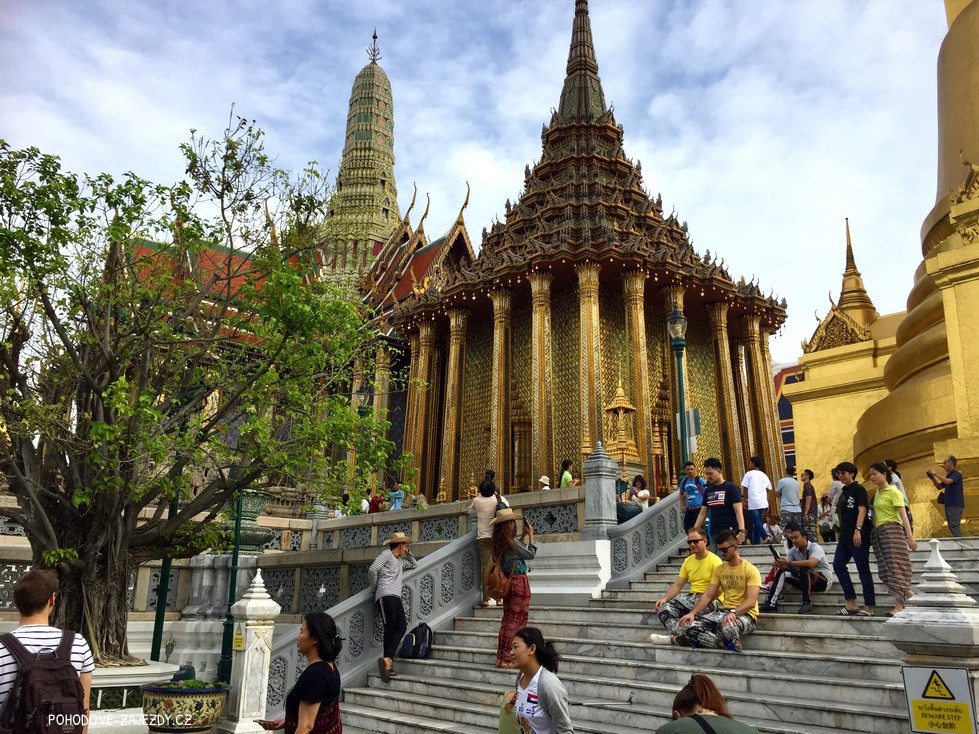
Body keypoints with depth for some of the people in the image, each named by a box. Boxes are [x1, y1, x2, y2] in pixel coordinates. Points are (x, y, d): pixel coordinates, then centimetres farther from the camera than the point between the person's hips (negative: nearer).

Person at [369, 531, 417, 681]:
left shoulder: (400, 561, 28)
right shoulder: (387, 554, 3)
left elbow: (414, 564, 43)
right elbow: (372, 570, -10)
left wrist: (408, 552, 29)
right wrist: (375, 587, 1)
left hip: (396, 598, 8)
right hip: (386, 596, -8)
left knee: (401, 627, -9)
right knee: (390, 629, -14)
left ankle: (388, 660, -16)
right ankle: (388, 661, -18)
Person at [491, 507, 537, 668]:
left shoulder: (499, 542, 5)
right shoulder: (511, 542, -19)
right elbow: (530, 554, -8)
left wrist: (523, 536, 17)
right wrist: (531, 535, 2)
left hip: (507, 581, 9)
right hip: (518, 581, -8)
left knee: (507, 618, 15)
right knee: (517, 619, -1)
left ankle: (501, 656, 19)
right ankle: (507, 658, 0)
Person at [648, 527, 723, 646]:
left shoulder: (715, 560, -7)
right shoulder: (688, 561, 15)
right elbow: (677, 585, 10)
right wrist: (664, 598, -7)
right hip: (693, 598, 7)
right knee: (664, 607, -19)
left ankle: (675, 637, -29)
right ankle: (681, 635, -38)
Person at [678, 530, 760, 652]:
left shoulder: (750, 570, -8)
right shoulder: (719, 569, 11)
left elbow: (751, 601, -19)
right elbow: (707, 596, 5)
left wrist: (733, 613, -37)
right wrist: (692, 613, -11)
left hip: (745, 614, -5)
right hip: (724, 611, 6)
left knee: (727, 627, -41)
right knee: (690, 624, -19)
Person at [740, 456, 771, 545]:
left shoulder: (749, 474, 1)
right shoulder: (764, 475, 16)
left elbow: (745, 489, -2)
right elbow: (768, 490, 14)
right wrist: (767, 503, 16)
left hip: (753, 502, -6)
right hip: (763, 503, 6)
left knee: (757, 523, -6)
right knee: (758, 522, 11)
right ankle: (756, 542, 12)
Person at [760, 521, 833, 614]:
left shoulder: (815, 548, -18)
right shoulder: (793, 550, 1)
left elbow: (811, 563, -39)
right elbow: (784, 565, -9)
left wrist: (789, 563, -43)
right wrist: (779, 563, -34)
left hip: (824, 580, -6)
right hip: (805, 580, 6)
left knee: (804, 569, -34)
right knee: (782, 572, -12)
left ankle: (806, 603, -28)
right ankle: (772, 603, -17)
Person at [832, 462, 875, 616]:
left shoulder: (858, 489, -6)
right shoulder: (843, 491, 17)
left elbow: (862, 510, -15)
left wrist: (858, 530, -26)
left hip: (859, 536, -8)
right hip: (845, 535, 9)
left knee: (863, 570, -2)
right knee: (838, 565, 3)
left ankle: (869, 607, 5)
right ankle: (851, 603, 6)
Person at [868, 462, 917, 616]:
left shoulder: (893, 492, -6)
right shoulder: (877, 493, 17)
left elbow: (903, 514, -13)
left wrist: (910, 537, -19)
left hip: (892, 530, -8)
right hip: (878, 532, 8)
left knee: (895, 567, -9)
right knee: (885, 569, 5)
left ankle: (899, 605, -8)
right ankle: (911, 597, 16)